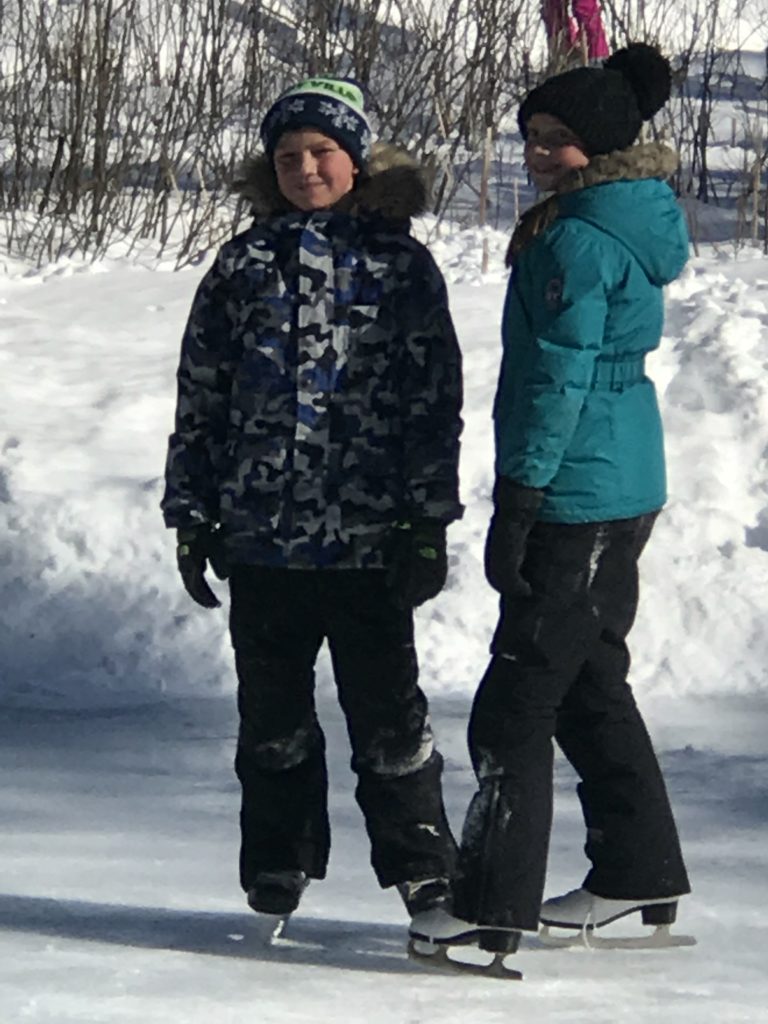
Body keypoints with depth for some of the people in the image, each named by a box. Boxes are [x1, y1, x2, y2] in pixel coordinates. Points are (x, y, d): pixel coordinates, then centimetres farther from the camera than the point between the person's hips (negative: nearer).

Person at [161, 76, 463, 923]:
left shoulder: (402, 266, 2)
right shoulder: (244, 266, 8)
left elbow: (436, 400, 0)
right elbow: (199, 398, 11)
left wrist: (427, 520, -6)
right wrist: (191, 514, 7)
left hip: (368, 536, -3)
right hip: (261, 534, 3)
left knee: (387, 710, 1)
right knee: (271, 715, 11)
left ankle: (422, 868, 12)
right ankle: (278, 865, 24)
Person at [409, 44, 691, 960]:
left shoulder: (578, 242, -17)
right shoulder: (635, 223, 12)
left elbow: (559, 380, -20)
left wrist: (515, 504, -19)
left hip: (576, 496, -10)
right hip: (623, 491, 10)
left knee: (518, 699, -6)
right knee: (589, 683, 19)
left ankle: (495, 903, -3)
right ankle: (640, 870, 25)